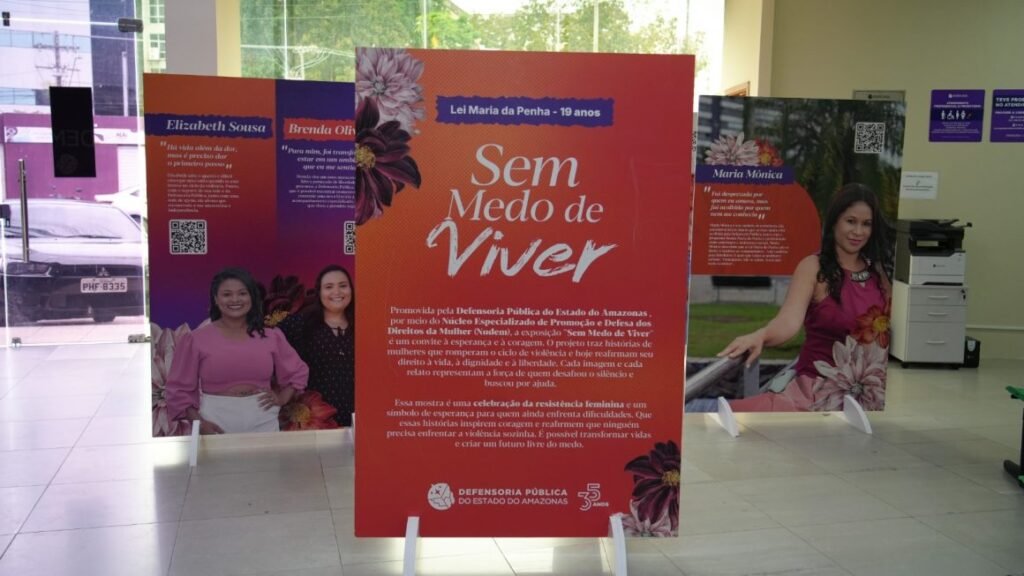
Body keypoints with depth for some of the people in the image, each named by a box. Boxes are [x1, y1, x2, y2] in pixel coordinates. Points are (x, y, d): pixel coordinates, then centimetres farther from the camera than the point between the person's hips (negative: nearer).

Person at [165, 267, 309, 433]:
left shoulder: (271, 337, 6)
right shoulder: (196, 339, -1)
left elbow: (298, 371, 18)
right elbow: (179, 388, 0)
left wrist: (282, 398, 4)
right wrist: (200, 423, -9)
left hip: (262, 422, 2)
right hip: (216, 423, -2)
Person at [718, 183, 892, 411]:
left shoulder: (880, 270, 12)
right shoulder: (813, 267, -2)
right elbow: (789, 321, -19)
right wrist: (759, 336, -39)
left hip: (872, 388, 6)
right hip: (819, 384, -6)